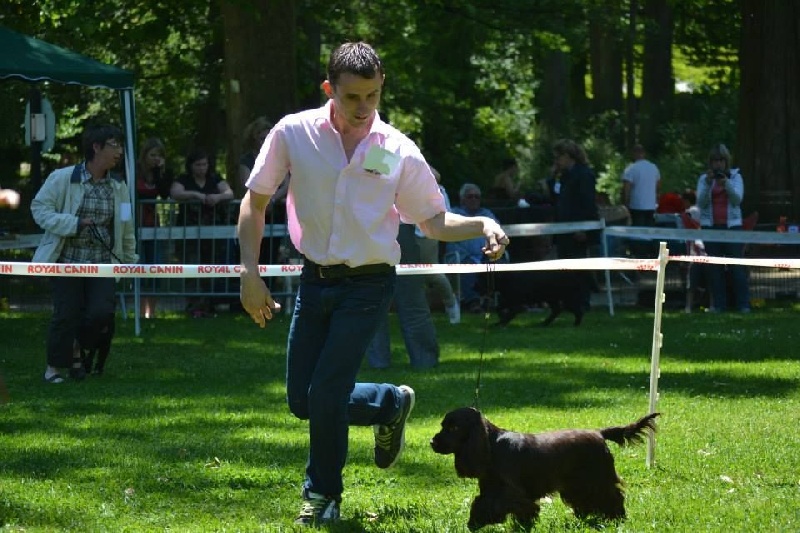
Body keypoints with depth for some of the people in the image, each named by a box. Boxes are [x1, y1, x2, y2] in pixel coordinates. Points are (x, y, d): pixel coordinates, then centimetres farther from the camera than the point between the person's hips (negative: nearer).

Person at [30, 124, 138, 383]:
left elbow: (126, 230, 15)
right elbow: (39, 208, -8)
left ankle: (77, 349, 18)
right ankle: (55, 367, 16)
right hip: (68, 260, -4)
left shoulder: (118, 187, 6)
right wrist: (74, 224, -18)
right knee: (66, 314, -5)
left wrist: (130, 260, 20)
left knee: (102, 313, -11)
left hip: (103, 263, 4)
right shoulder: (63, 179, -9)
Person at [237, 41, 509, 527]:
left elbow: (434, 221, 4)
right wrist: (251, 274, -4)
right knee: (302, 401, 5)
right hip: (315, 281, 3)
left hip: (368, 286, -3)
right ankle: (391, 403, 32)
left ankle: (323, 494, 14)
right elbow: (255, 202, 3)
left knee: (326, 394, -10)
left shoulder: (399, 151, -6)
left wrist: (484, 226, -15)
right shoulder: (294, 134, -7)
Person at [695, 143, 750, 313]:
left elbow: (737, 199, -6)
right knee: (714, 267, -1)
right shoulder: (704, 179, 7)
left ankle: (743, 304, -6)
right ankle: (718, 304, 3)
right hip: (710, 226, 1)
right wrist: (708, 184, -17)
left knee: (737, 266, -7)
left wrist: (726, 184, -21)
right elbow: (701, 203, -3)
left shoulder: (735, 176, 6)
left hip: (732, 225, -1)